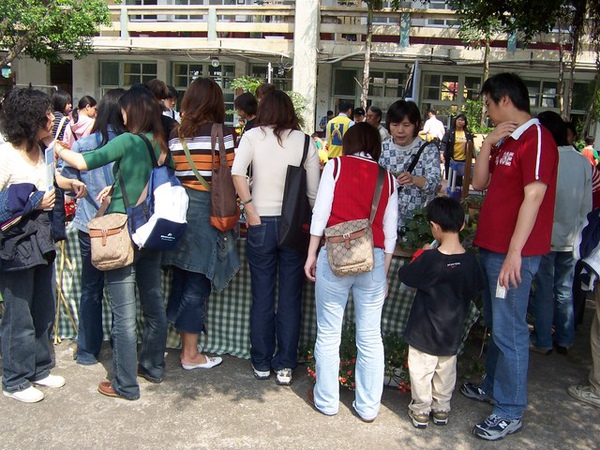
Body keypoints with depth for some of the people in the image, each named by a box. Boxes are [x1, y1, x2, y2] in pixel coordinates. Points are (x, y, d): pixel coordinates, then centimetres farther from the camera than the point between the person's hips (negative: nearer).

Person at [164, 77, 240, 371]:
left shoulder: (175, 135, 5)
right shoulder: (221, 134, -8)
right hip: (207, 211, -5)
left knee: (181, 280, 15)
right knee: (197, 283, 3)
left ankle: (185, 345, 27)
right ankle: (191, 354, 13)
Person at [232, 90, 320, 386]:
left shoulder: (252, 136, 0)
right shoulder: (305, 141, 0)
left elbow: (237, 173, -16)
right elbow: (314, 190, -3)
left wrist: (251, 211, -10)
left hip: (262, 224, 0)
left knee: (262, 298, 12)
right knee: (290, 299, 9)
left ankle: (261, 363, 22)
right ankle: (285, 365, 17)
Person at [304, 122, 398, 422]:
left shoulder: (336, 165, 4)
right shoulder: (387, 179, 10)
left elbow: (321, 213, -2)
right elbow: (390, 231, 9)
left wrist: (312, 255, 4)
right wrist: (384, 273, 17)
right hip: (374, 259, 3)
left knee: (329, 333, 9)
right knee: (370, 336, 10)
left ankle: (327, 400, 20)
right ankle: (368, 406, 20)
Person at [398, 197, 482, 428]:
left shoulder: (429, 260, -24)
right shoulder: (470, 260, -11)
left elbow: (405, 275, -9)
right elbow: (474, 291, 3)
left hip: (424, 333, -4)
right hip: (452, 333, 4)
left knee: (421, 371, 12)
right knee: (446, 371, 20)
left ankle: (421, 410, 24)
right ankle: (441, 409, 34)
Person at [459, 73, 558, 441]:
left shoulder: (536, 138, -13)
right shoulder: (506, 141, 16)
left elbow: (534, 196, -20)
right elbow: (480, 182, 13)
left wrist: (514, 252, -23)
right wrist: (489, 144, 1)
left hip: (513, 252, -9)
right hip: (491, 247, 9)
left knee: (509, 330, -3)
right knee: (495, 323, 20)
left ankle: (511, 411, 9)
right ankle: (494, 385, 35)